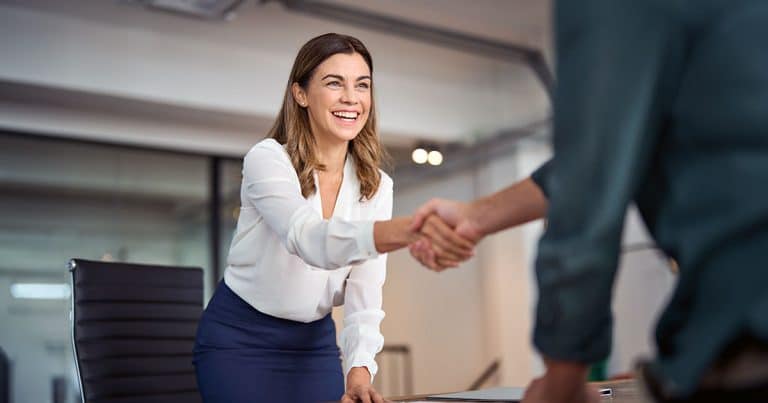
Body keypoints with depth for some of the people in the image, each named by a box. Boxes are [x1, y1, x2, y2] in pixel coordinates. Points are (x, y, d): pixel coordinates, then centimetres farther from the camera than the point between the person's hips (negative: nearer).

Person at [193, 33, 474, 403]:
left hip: (315, 342, 4)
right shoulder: (266, 158, -19)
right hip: (238, 339, -4)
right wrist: (409, 228, -56)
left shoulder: (376, 186, -5)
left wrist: (360, 366, -28)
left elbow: (365, 290, -10)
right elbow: (309, 238, -39)